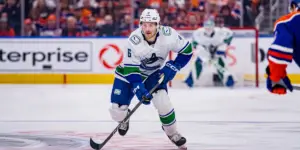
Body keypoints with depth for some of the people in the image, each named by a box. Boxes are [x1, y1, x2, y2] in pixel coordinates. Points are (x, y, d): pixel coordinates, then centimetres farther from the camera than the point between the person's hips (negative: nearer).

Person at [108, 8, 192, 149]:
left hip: (154, 73, 1)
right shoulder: (134, 40, -31)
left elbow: (186, 50, -11)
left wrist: (172, 67, -20)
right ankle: (124, 118, 31)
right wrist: (138, 88, -35)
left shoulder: (168, 35, -26)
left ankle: (172, 132, 4)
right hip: (129, 71, -1)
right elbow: (130, 68, -25)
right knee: (118, 112, -9)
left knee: (162, 100, -22)